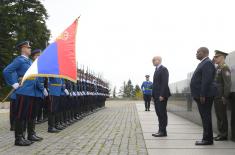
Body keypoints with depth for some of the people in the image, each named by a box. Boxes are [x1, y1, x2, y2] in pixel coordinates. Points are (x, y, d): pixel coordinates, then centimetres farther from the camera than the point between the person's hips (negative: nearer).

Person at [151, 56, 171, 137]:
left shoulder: (163, 69, -9)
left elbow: (165, 83, -17)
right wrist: (154, 95, 14)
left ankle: (163, 131, 2)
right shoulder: (157, 70, 19)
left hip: (161, 96, -9)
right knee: (159, 113, 10)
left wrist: (162, 95, -22)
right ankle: (161, 130, 16)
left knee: (162, 113, -4)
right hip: (156, 96, 9)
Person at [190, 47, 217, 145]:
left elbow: (207, 80, -21)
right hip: (201, 95, 10)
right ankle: (207, 138, 19)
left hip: (204, 96, -10)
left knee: (206, 117, -5)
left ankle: (208, 139, 1)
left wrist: (202, 95, -23)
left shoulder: (207, 63, -12)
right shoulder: (203, 63, 20)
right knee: (205, 117, 12)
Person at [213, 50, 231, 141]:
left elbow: (228, 83, -17)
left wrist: (225, 97, -19)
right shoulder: (217, 68, 17)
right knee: (219, 116, 12)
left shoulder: (225, 68, -11)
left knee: (222, 116, -2)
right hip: (216, 97, 9)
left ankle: (224, 135, 6)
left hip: (221, 97, -9)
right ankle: (221, 133, 20)